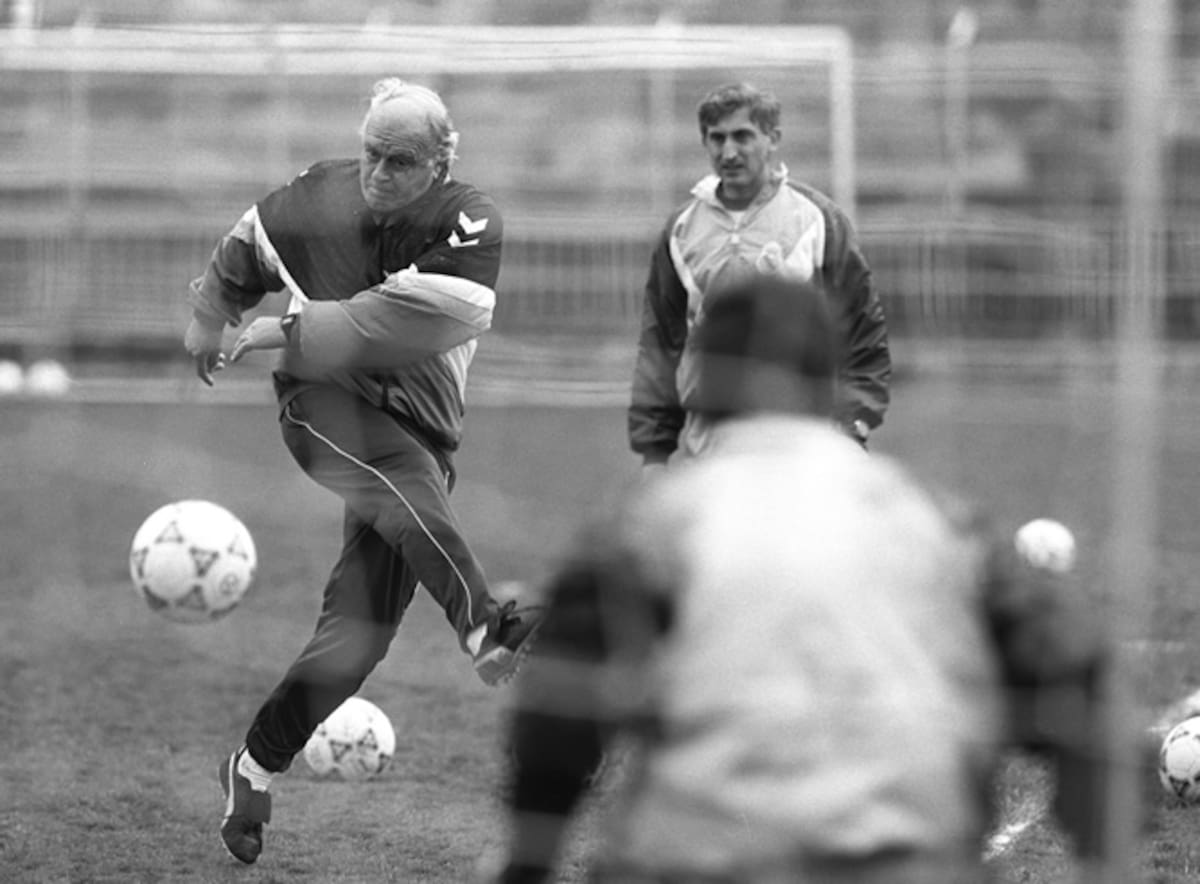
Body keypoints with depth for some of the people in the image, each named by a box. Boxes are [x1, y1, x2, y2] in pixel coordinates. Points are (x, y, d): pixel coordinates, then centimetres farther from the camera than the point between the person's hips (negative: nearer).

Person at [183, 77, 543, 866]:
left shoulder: (471, 225, -9)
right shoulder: (317, 200, 0)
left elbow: (412, 319, -24)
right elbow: (237, 264, 21)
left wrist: (291, 329, -22)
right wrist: (210, 327, 30)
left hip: (417, 429, 1)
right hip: (322, 404, -1)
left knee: (360, 628, -3)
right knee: (408, 482, -36)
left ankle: (257, 765, 15)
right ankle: (485, 625, -60)